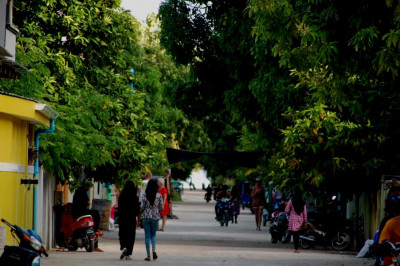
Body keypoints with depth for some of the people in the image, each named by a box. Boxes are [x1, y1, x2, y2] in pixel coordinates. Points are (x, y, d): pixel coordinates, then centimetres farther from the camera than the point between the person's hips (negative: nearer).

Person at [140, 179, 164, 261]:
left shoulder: (144, 195, -7)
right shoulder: (159, 195, -4)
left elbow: (142, 206, -10)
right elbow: (162, 207, -1)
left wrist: (140, 213, 11)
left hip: (146, 216, -1)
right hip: (155, 216, 1)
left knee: (147, 235, 6)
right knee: (153, 234, 15)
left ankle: (148, 255, 4)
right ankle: (154, 250, -10)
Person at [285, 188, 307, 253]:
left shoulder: (291, 201, -7)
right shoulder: (303, 202, 2)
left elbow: (286, 210, -5)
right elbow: (305, 212, 3)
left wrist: (290, 213, 17)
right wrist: (305, 222, 8)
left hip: (293, 219, -3)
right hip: (300, 219, 3)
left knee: (294, 234, -1)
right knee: (297, 234, 14)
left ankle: (296, 249, -7)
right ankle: (296, 247, 18)